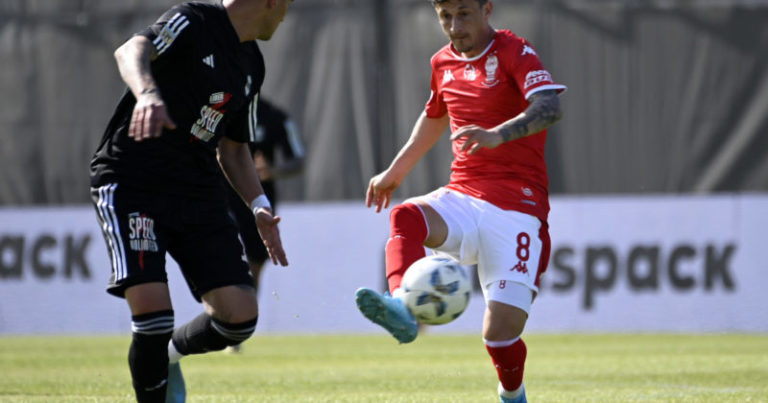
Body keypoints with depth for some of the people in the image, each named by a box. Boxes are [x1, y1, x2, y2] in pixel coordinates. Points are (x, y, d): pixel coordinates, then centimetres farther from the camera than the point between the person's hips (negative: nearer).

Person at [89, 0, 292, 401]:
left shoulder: (252, 64, 14)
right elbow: (131, 51, -32)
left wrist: (259, 205, 11)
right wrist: (148, 93, -53)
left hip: (199, 191, 7)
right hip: (130, 184, -7)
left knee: (240, 315, -7)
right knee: (152, 310, -22)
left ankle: (171, 353, 25)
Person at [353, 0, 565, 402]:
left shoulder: (514, 52, -7)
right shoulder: (443, 63, 13)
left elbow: (549, 106, -26)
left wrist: (498, 135, -44)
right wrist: (394, 171, 40)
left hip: (516, 208, -5)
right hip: (462, 199, 5)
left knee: (500, 333, -12)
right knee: (406, 217, -29)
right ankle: (402, 307, -50)